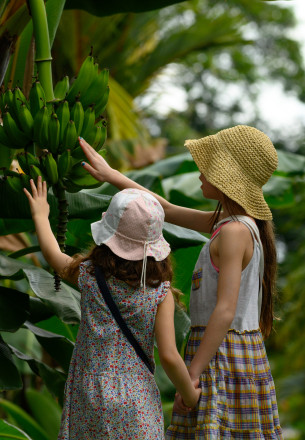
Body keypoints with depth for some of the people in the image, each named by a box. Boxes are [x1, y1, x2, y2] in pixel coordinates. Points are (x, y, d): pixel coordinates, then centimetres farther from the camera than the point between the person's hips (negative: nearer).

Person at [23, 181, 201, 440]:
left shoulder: (88, 275, -6)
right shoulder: (160, 292, -11)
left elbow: (53, 255, 16)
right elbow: (169, 356, -14)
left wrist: (40, 216, 33)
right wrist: (190, 396, 3)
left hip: (89, 398, 1)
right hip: (137, 403, -1)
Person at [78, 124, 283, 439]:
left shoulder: (234, 232, -17)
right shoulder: (236, 222, 12)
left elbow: (225, 311, -21)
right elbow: (168, 211, 21)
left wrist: (192, 375, -19)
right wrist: (110, 175, 23)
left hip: (224, 354, -9)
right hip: (246, 351, 9)